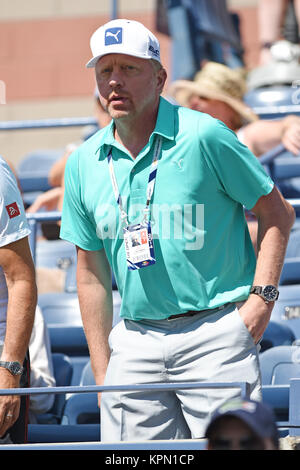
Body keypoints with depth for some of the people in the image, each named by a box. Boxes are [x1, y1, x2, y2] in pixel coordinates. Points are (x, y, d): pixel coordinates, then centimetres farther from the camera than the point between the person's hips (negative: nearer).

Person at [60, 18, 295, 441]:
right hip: (135, 340, 4)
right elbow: (92, 275, 14)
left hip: (215, 335, -4)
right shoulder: (84, 164, 8)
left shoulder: (204, 137, -5)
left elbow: (276, 213, 2)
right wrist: (102, 374, 11)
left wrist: (262, 297, -9)